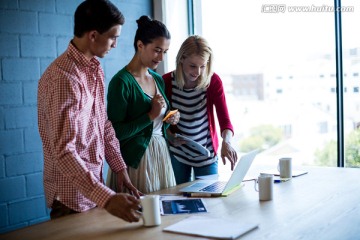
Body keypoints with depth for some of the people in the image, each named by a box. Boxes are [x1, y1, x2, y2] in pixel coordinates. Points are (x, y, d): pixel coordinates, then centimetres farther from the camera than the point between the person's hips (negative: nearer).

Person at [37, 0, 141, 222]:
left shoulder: (96, 68, 4)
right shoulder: (63, 77, -24)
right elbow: (63, 151, -31)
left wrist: (120, 168, 4)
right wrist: (107, 198, -38)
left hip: (95, 182, 8)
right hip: (72, 196, -8)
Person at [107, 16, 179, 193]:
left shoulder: (158, 79, 10)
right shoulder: (122, 82, -13)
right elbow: (116, 132, -17)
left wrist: (169, 119, 1)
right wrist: (150, 116, -19)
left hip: (161, 153, 7)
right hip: (136, 159, -7)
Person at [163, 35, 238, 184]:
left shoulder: (213, 81, -13)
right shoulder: (167, 81, -12)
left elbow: (225, 120, -18)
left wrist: (226, 142, -37)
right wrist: (170, 136, -19)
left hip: (206, 153, 0)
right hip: (177, 153, 0)